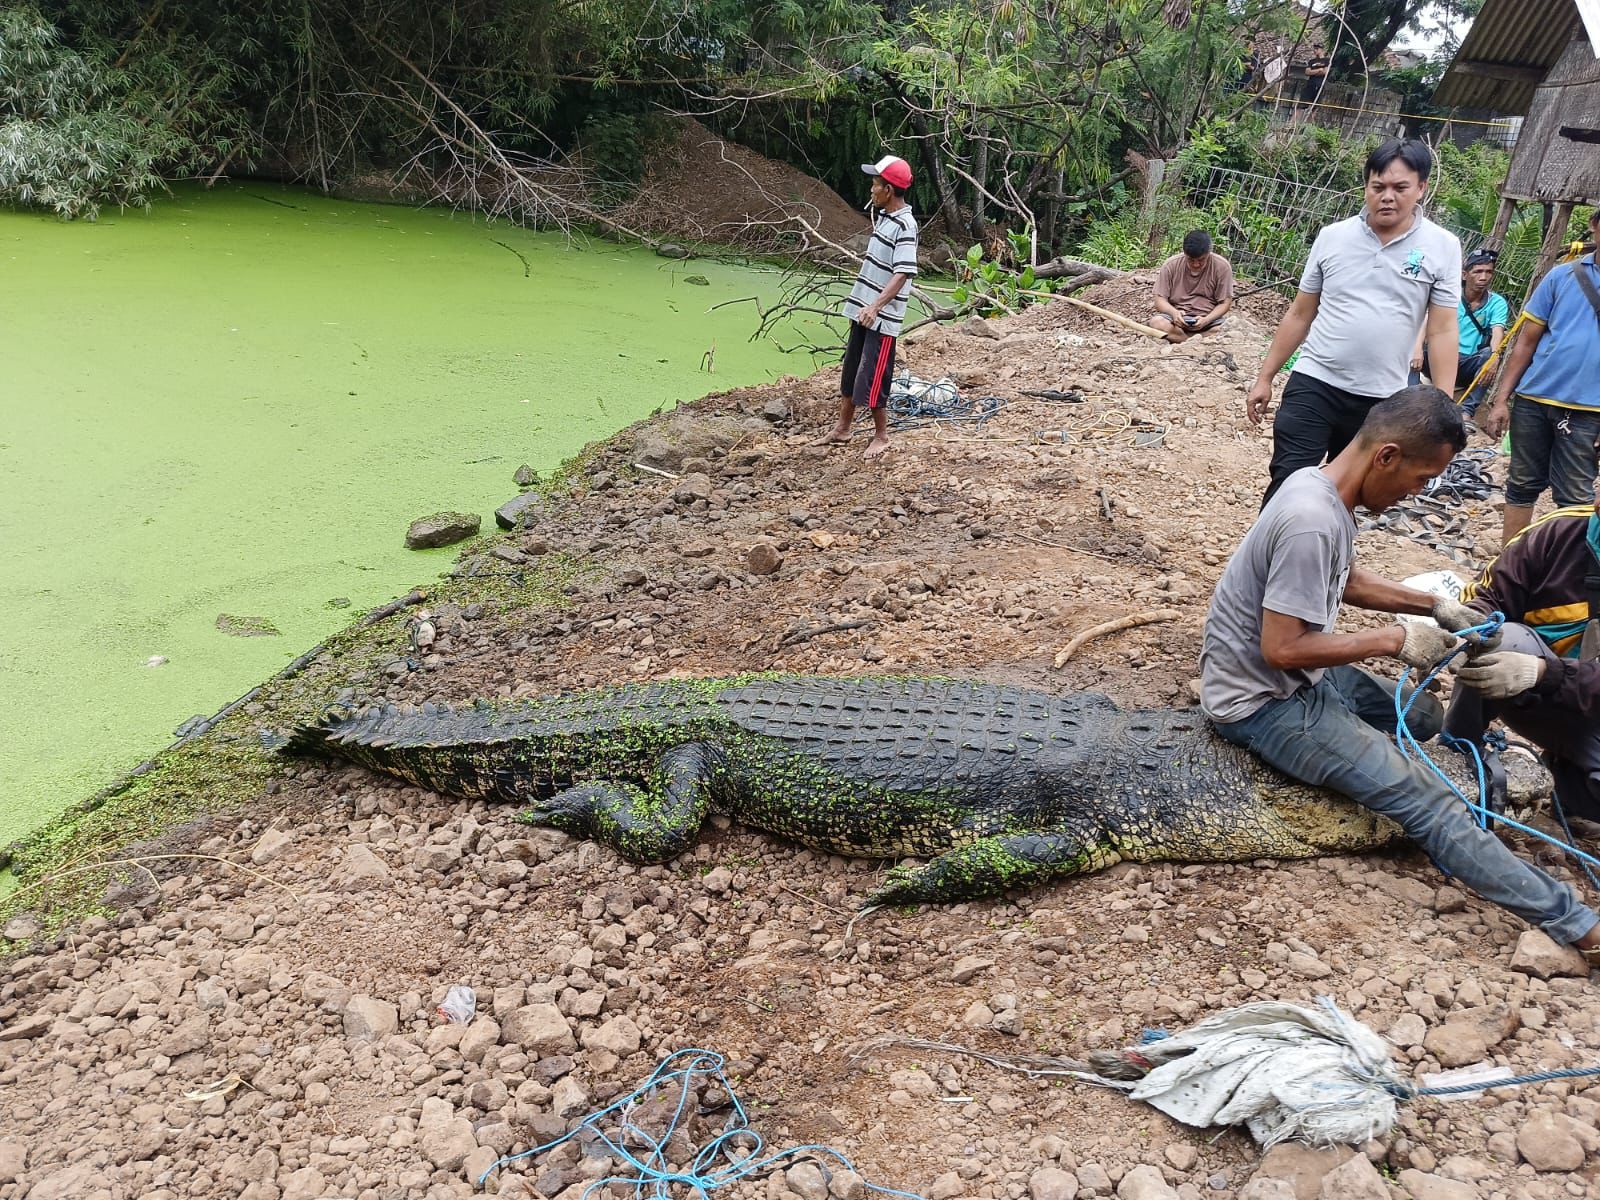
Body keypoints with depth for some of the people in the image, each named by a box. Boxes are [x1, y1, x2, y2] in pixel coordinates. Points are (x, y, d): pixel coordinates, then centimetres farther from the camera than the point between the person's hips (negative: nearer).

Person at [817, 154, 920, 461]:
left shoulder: (905, 225, -17)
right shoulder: (882, 215, 11)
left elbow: (903, 274, -25)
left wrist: (875, 306, -36)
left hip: (882, 317, -9)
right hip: (863, 309, 9)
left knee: (871, 378, -4)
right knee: (849, 371, 16)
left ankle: (881, 436, 13)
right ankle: (842, 428, 29)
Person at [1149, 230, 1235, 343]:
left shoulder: (1222, 266, -8)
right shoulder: (1170, 265, -7)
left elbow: (1224, 303, -5)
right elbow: (1160, 300, -6)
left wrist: (1206, 320, -24)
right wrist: (1174, 312, -27)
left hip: (1209, 318, -1)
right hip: (1178, 316, 1)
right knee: (1156, 322, -33)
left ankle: (1177, 339, -20)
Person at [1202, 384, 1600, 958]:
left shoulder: (1321, 487, 2)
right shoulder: (1312, 522, -29)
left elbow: (1346, 581, 20)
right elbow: (1281, 650, -28)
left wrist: (1433, 606, 9)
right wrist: (1394, 639, -18)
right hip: (1261, 701, -11)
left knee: (1424, 716, 18)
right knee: (1419, 794, -12)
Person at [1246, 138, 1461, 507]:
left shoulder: (1442, 247, -2)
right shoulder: (1333, 236, 1)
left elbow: (1442, 331, -2)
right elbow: (1299, 315, 8)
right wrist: (1265, 377, 7)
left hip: (1381, 401, 1)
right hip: (1313, 385, 0)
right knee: (1288, 484, -7)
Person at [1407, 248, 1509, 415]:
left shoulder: (1497, 303, -1)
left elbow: (1498, 332, -18)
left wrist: (1494, 356, -42)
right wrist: (1417, 348, -39)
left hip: (1468, 365, 0)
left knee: (1489, 354, -33)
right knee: (1410, 350, -26)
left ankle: (1467, 411, -34)